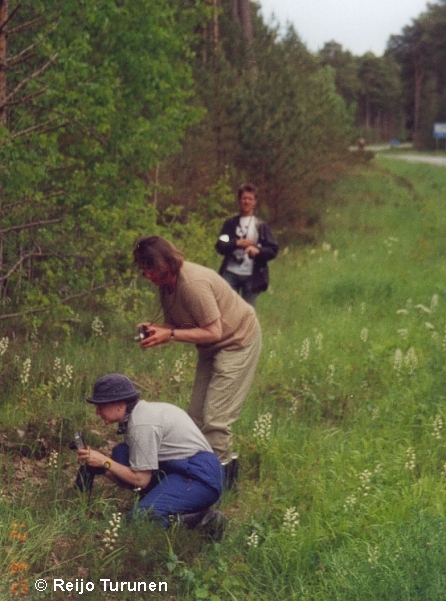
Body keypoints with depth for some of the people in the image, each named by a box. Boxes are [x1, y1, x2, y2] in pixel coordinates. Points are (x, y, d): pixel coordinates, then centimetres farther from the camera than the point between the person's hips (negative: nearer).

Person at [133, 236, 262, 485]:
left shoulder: (193, 284, -31)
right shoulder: (166, 284, -3)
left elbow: (213, 332, -29)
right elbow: (175, 323, 2)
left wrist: (169, 335, -30)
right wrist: (156, 329, -19)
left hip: (238, 341, -10)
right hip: (211, 348, 10)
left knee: (215, 417, -11)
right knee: (197, 415, 9)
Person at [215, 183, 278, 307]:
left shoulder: (261, 226, 8)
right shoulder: (230, 223, 11)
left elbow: (273, 250, 1)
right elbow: (219, 246, 2)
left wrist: (258, 250, -19)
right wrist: (237, 243, -15)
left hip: (252, 276, 0)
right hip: (231, 273, 1)